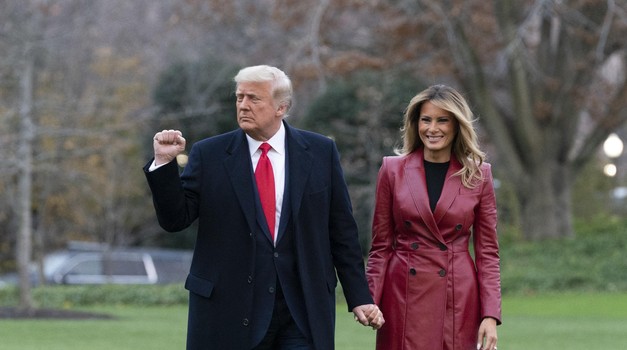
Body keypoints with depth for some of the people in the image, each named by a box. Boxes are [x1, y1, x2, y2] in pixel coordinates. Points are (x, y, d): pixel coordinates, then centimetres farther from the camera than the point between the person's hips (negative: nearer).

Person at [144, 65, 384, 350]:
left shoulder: (320, 152, 6)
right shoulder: (209, 155, 4)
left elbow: (342, 231, 8)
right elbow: (175, 219, 1)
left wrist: (359, 298, 5)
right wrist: (164, 163, -13)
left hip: (302, 312, 0)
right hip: (230, 309, 0)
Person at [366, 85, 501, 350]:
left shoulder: (478, 175, 4)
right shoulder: (393, 170, 3)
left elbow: (487, 251, 5)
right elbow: (381, 246, 6)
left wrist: (490, 315, -4)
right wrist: (370, 301, -4)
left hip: (459, 299, 0)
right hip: (404, 297, 0)